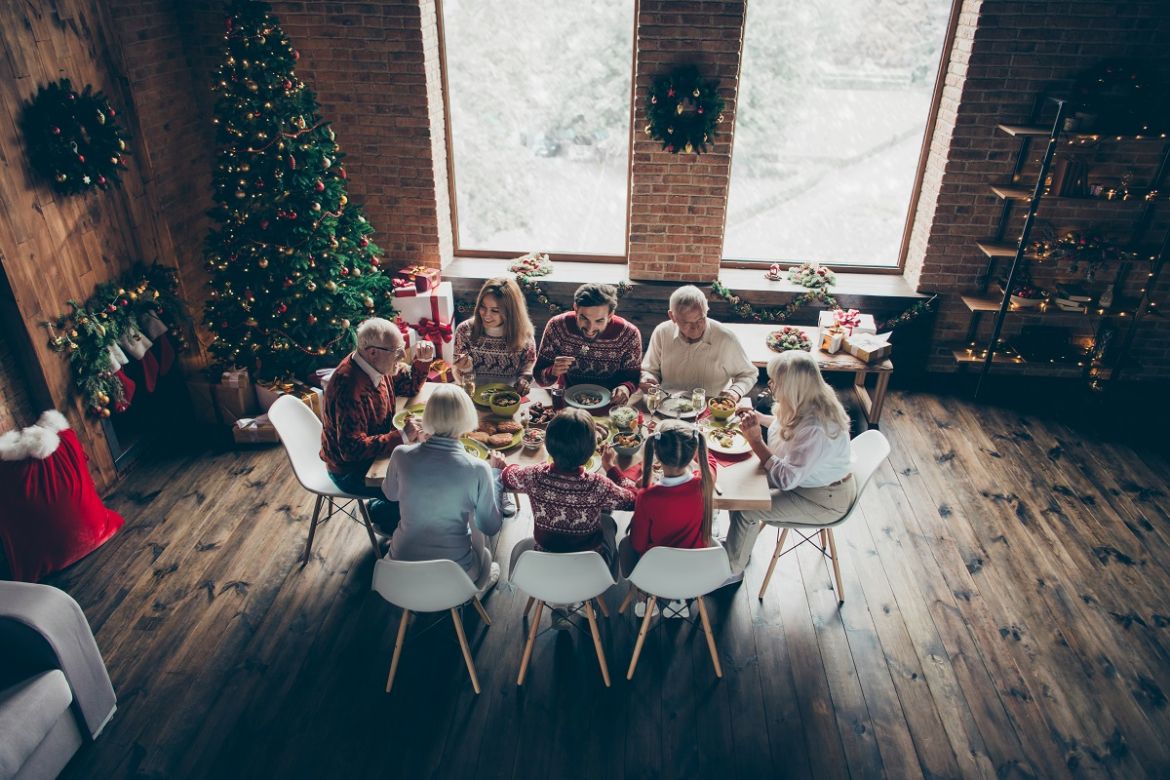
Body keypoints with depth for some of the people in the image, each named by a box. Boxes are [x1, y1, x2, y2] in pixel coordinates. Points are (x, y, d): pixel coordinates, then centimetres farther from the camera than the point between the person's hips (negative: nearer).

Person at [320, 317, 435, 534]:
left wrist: (423, 360, -5)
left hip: (375, 450, 9)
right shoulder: (349, 387, -34)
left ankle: (381, 508, 26)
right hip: (351, 471, -9)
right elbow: (352, 448, -36)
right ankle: (385, 520, 15)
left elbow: (409, 387, 13)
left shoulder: (377, 366, -6)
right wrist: (402, 436, -34)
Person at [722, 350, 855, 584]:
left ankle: (732, 571, 10)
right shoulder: (805, 403, -9)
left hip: (825, 500, -9)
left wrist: (754, 439, -30)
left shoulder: (815, 429, -37)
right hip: (807, 477, 9)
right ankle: (738, 545, 21)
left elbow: (786, 479, -31)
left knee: (745, 510, -13)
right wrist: (760, 418, 1)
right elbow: (788, 426, 16)